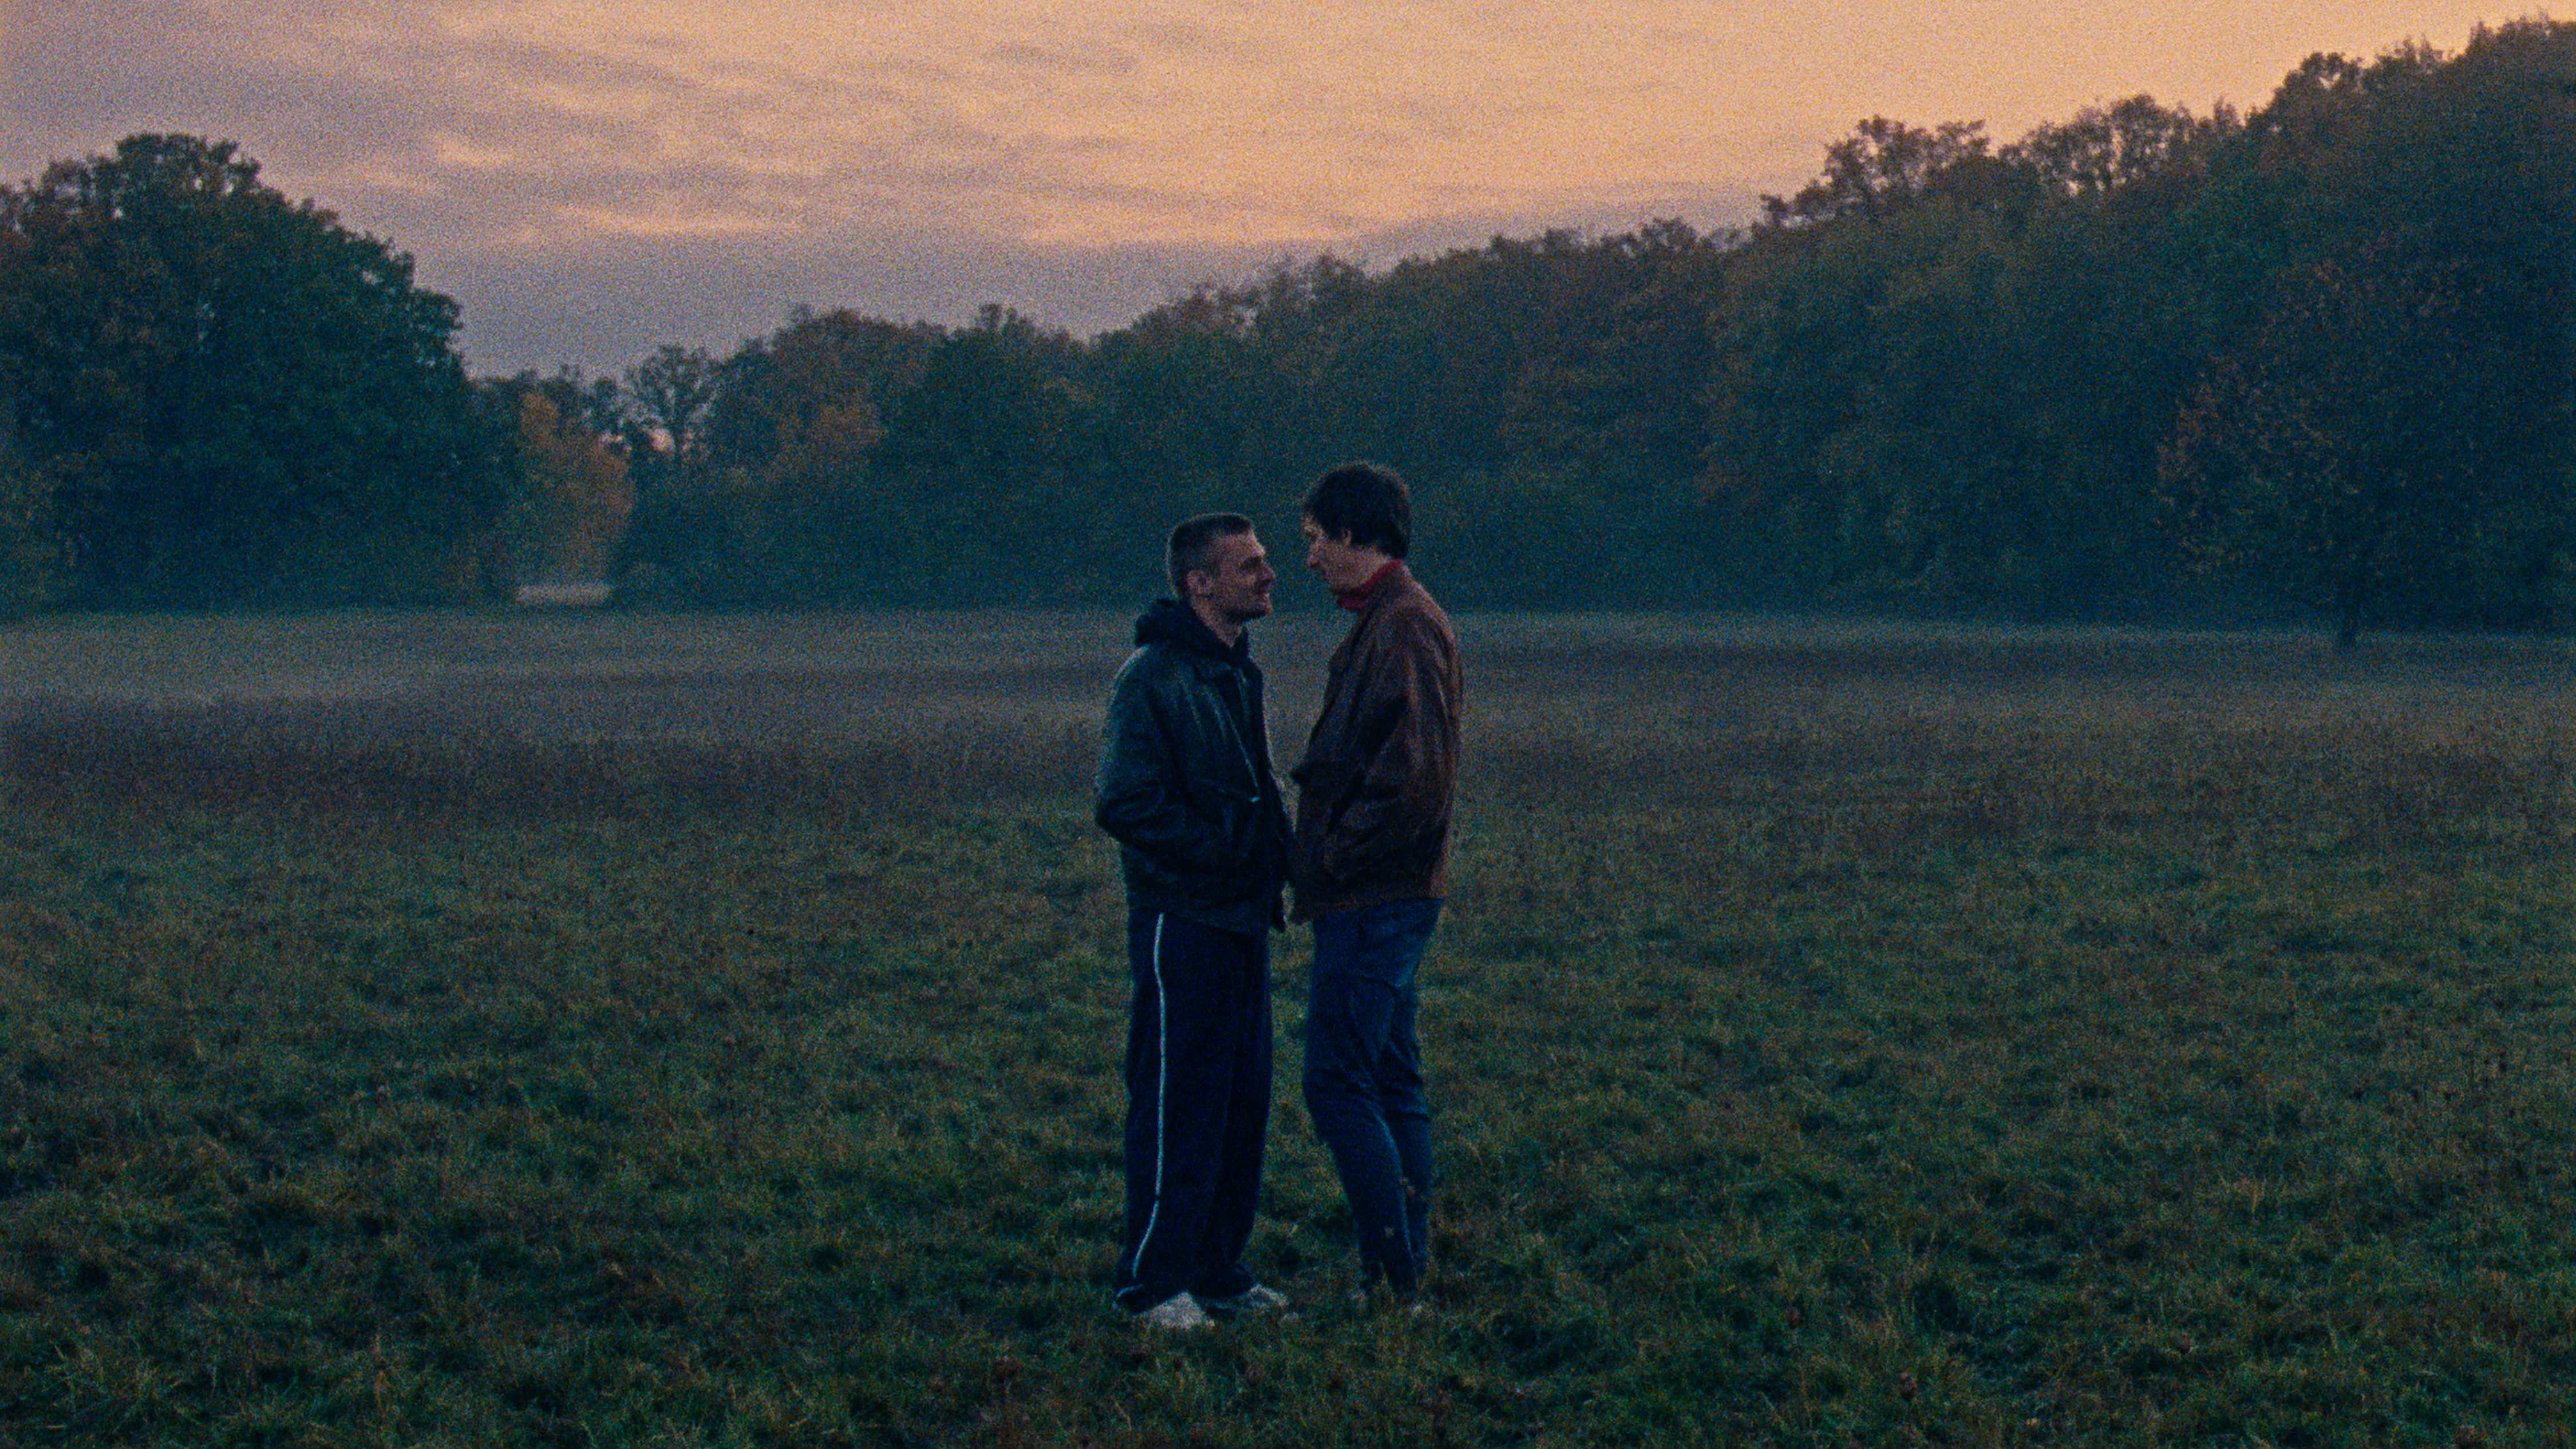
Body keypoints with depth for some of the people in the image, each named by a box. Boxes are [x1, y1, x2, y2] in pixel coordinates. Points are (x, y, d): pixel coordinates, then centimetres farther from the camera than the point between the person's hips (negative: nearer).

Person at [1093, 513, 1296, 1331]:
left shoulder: (1238, 673, 15)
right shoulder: (1153, 678, -13)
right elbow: (1126, 806, -18)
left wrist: (1278, 851, 6)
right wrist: (1232, 850, -17)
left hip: (1243, 918, 9)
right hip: (1182, 919, -9)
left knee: (1243, 1103, 12)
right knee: (1177, 1106, -4)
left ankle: (1217, 1269, 22)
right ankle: (1152, 1284, 4)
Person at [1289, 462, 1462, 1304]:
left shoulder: (1405, 627, -16)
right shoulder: (1382, 622, 16)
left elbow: (1417, 774, -25)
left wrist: (1341, 855, -16)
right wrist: (1329, 848, 11)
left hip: (1376, 902, -11)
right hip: (1381, 897, 11)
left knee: (1339, 1085, -8)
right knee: (1390, 1085, 13)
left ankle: (1394, 1277, -4)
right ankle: (1405, 1273, 18)